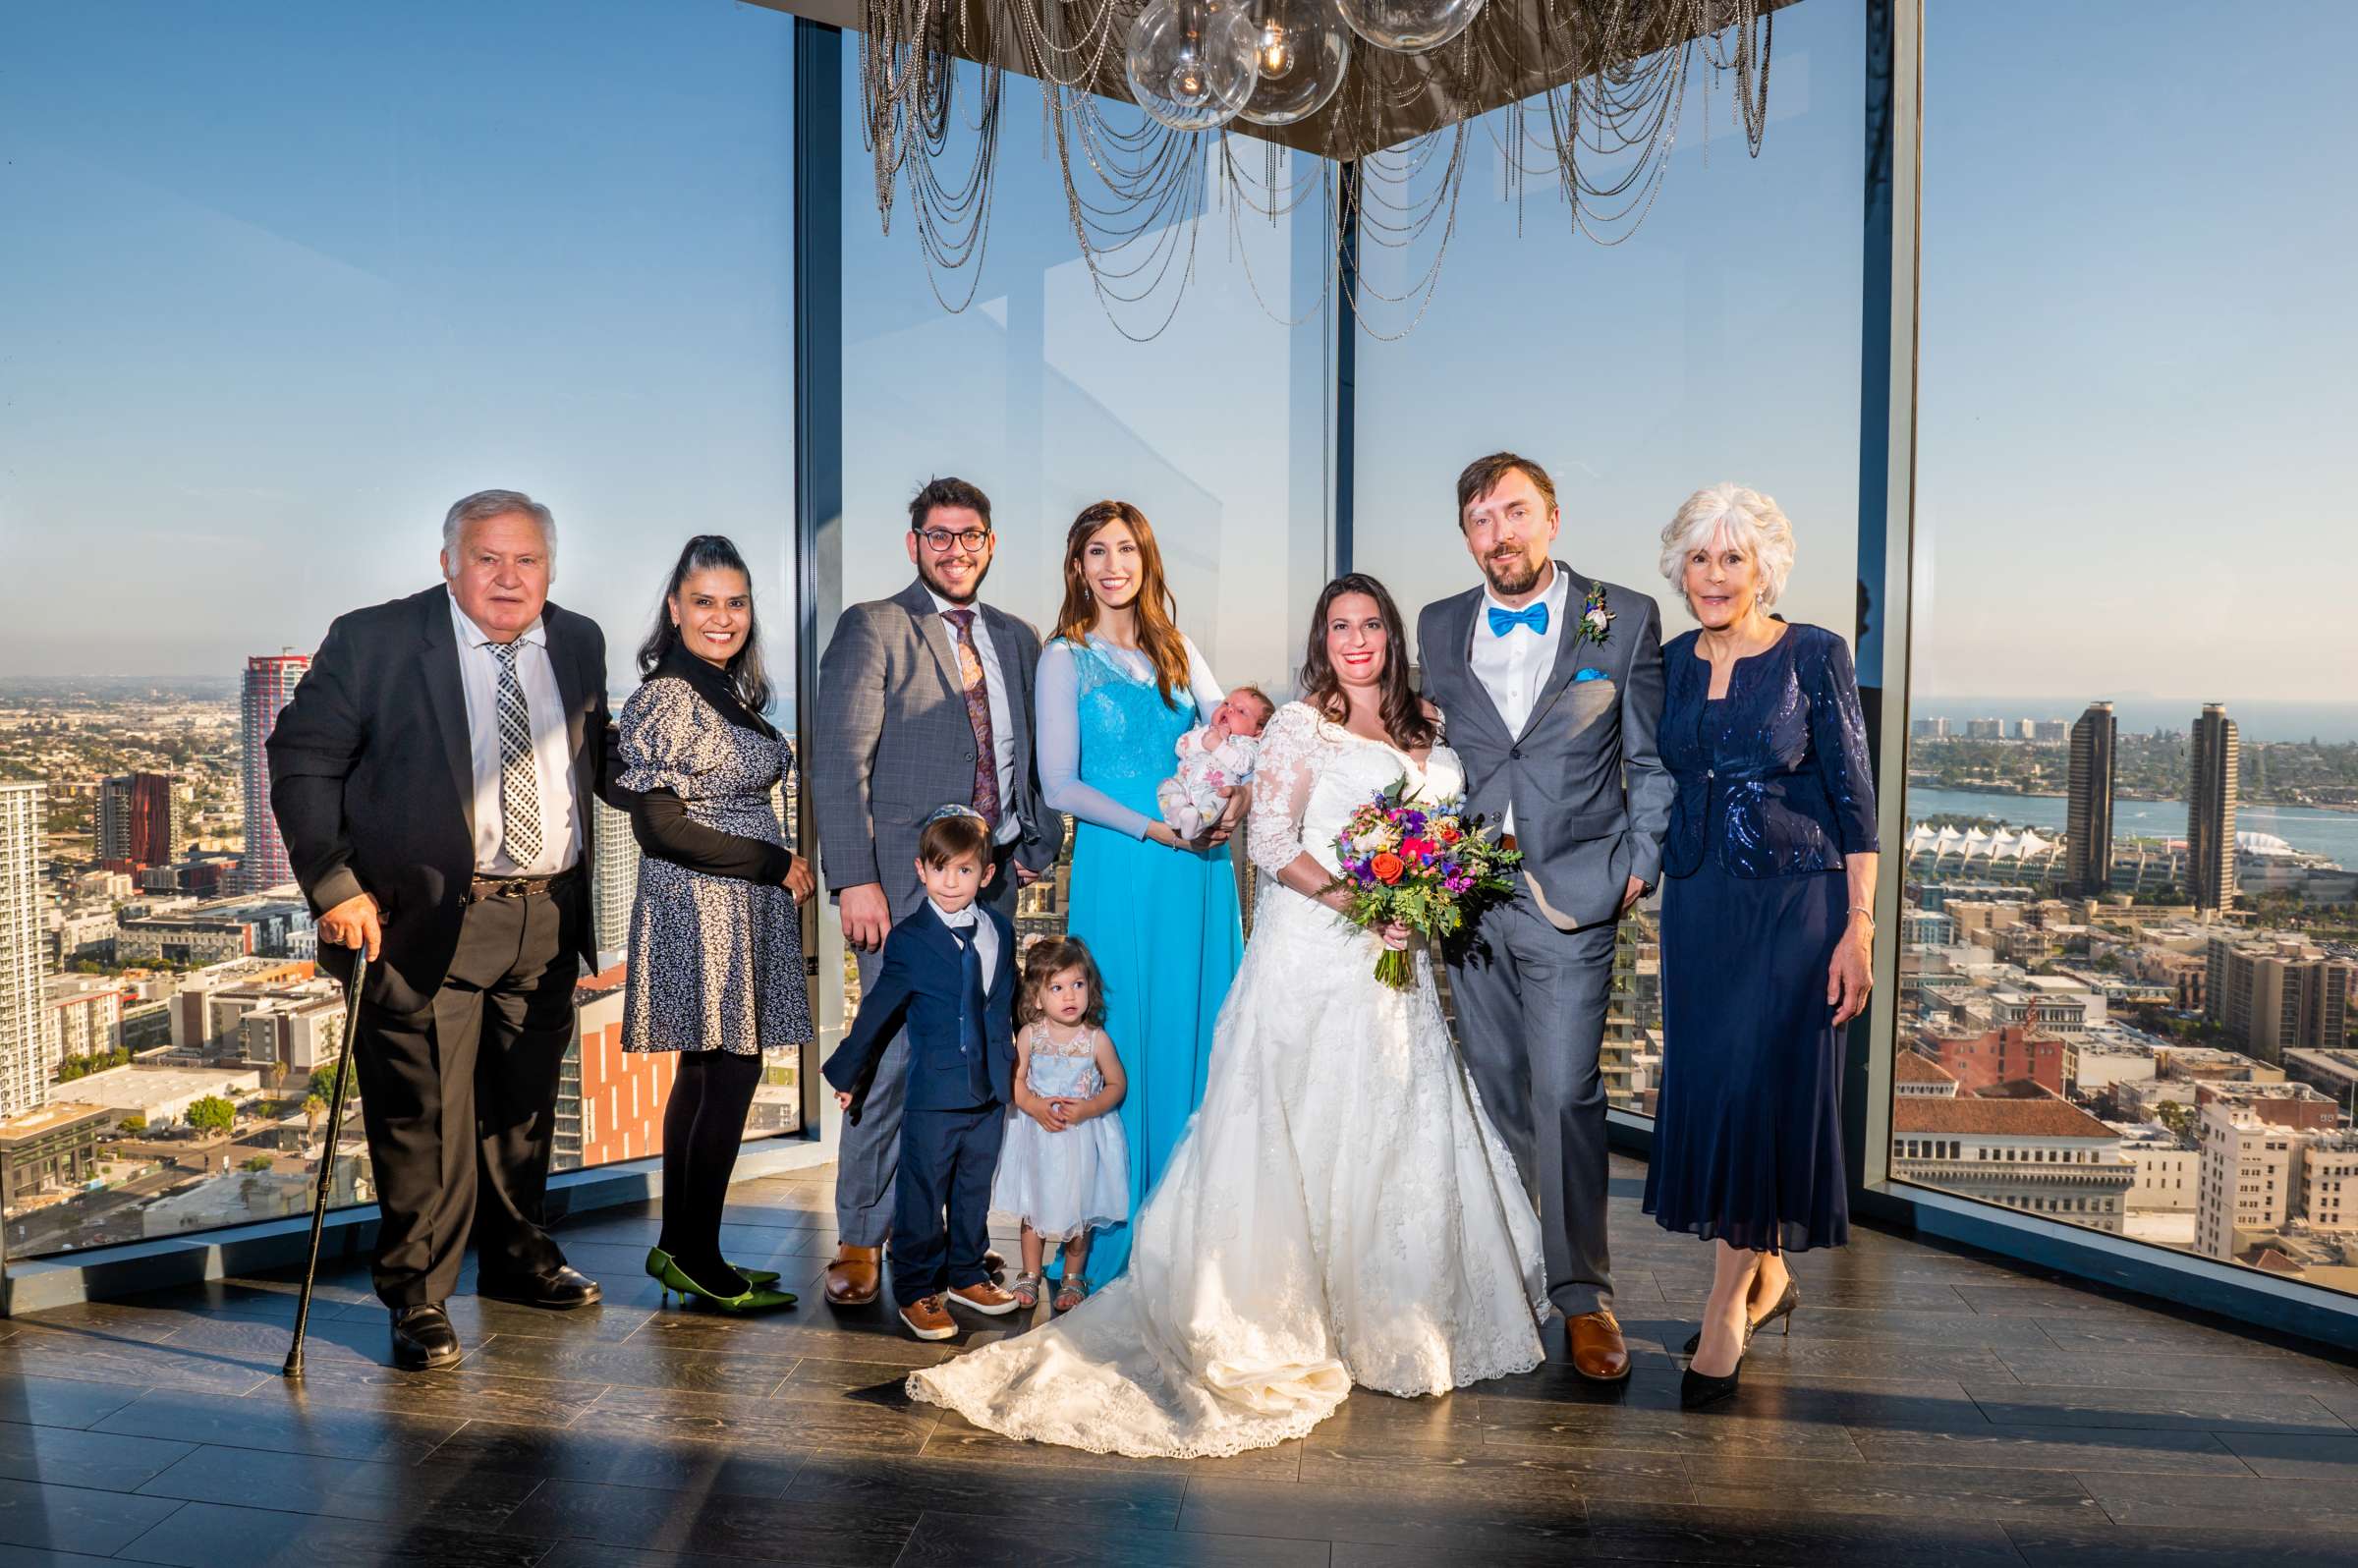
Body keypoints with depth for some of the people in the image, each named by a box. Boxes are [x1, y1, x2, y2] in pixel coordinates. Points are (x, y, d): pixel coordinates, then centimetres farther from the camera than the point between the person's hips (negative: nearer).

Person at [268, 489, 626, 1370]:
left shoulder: (579, 644, 9)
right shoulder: (374, 642, -5)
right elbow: (301, 761, -4)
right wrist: (333, 884, -13)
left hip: (549, 920, 5)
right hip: (426, 920, -4)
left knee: (525, 1102, 17)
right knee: (424, 1114, 0)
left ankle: (516, 1256, 37)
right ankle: (418, 1298, 17)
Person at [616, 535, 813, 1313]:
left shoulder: (733, 692, 13)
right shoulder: (664, 698, -13)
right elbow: (660, 825, -17)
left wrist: (783, 868, 4)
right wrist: (778, 865, -13)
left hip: (744, 907, 9)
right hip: (699, 907, -8)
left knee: (703, 1074, 12)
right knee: (731, 1072, -5)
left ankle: (677, 1247, 22)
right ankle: (698, 1260, 7)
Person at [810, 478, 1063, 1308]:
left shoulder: (1017, 640, 17)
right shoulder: (873, 630, -1)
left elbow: (1040, 760, 20)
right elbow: (838, 761, -8)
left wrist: (1038, 846, 5)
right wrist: (854, 879, -15)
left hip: (994, 880, 5)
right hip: (905, 882, -5)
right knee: (896, 1057, -5)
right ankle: (861, 1241, 10)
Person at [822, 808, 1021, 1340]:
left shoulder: (1002, 930, 4)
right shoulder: (908, 941, -10)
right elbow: (877, 1012, -1)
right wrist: (847, 1072, 8)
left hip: (990, 1091, 5)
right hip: (931, 1095, -4)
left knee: (974, 1191, 18)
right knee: (921, 1198, 5)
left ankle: (965, 1275, 35)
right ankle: (917, 1292, 21)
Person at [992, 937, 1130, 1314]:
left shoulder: (1096, 1039, -12)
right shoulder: (1030, 1034, -9)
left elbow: (1117, 1084, -3)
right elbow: (1014, 1079, -4)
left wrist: (1087, 1108, -19)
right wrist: (1036, 1106, -20)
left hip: (1082, 1136, -1)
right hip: (1036, 1134, 1)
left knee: (1078, 1210, 10)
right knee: (1033, 1208, 12)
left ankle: (1073, 1279, 30)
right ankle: (1030, 1276, 29)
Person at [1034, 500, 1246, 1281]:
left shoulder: (1177, 651, 13)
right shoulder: (1067, 658, 0)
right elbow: (1061, 785, -7)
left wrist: (1237, 797, -11)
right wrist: (1154, 828, -17)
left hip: (1201, 865, 5)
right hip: (1120, 866, -4)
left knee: (1198, 1033, 8)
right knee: (1128, 1037, 0)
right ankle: (1120, 1238, 14)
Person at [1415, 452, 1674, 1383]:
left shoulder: (1624, 618, 1)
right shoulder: (1438, 628, 9)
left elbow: (1653, 759, 4)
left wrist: (1639, 864, -3)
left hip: (1571, 892, -3)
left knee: (1565, 1095, -6)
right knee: (1495, 1094, 12)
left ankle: (1582, 1296, 9)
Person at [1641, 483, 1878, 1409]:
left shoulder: (1814, 656, -6)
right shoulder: (1670, 664, 7)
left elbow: (1853, 797, -7)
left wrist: (1859, 925, -11)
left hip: (1796, 904, -5)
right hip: (1697, 906, 5)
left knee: (1762, 1092, -4)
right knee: (1704, 1090, 8)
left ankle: (1726, 1313, 8)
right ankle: (1767, 1276, 29)